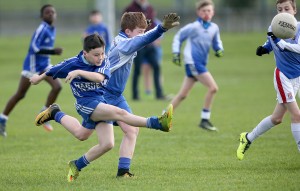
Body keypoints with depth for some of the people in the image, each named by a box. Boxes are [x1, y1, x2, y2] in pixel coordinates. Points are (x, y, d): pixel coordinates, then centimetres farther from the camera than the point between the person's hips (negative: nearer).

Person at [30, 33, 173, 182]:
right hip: (86, 103, -6)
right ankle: (158, 123, -42)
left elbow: (99, 77, -25)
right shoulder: (72, 64, -9)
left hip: (103, 104, 6)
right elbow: (52, 71, 9)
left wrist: (79, 72, -32)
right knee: (120, 113, -28)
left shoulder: (104, 62, -4)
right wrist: (39, 78, 24)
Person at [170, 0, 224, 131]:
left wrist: (219, 49, -1)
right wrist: (176, 52, -6)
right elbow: (178, 37, 0)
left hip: (200, 63, 7)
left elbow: (216, 42, 21)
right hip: (193, 62, -7)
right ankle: (204, 120, -9)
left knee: (183, 94, 11)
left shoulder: (214, 28, 8)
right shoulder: (194, 27, -9)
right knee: (213, 87, -15)